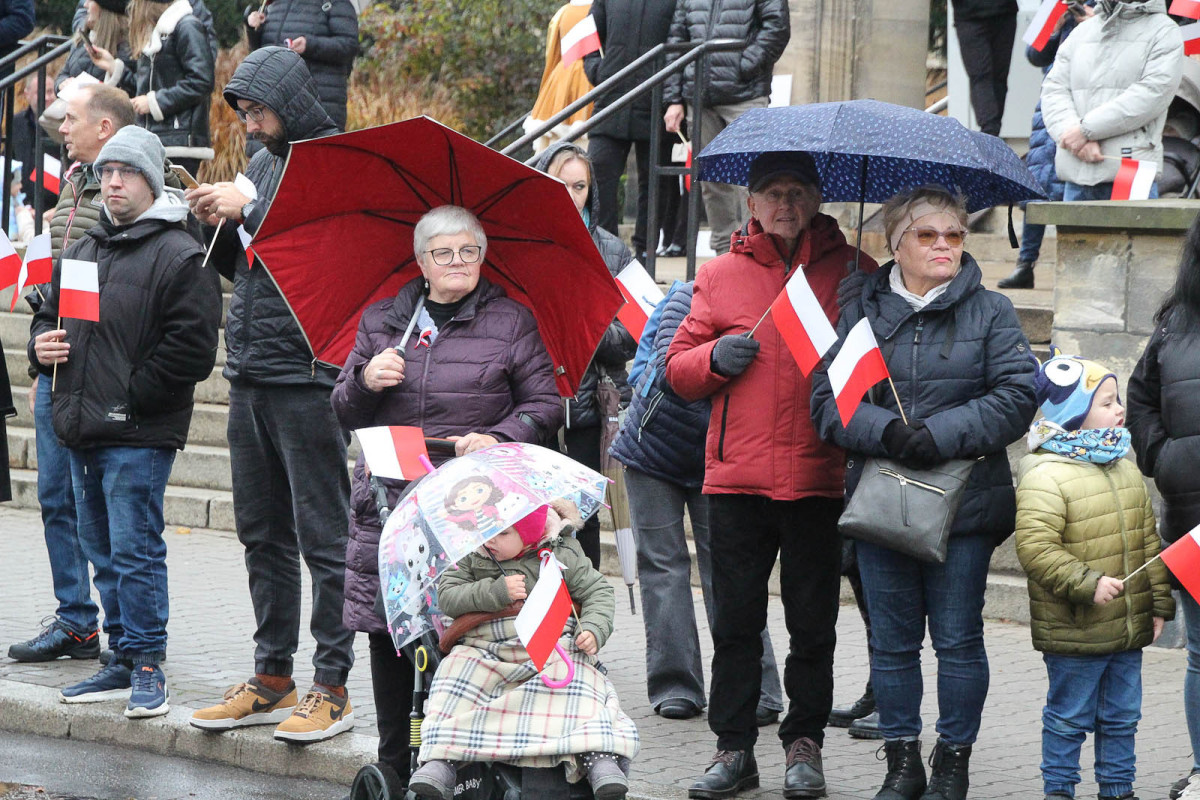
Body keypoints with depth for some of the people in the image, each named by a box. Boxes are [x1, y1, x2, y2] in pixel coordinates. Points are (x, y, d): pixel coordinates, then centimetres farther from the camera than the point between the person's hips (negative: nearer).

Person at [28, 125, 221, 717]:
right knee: (103, 552, 13)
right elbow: (49, 313, 28)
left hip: (138, 435, -8)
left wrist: (132, 394, -15)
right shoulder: (82, 251, 17)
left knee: (135, 552, -7)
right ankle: (124, 661, 21)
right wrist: (42, 343, 5)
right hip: (83, 432, 8)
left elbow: (192, 347, -15)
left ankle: (147, 666, 0)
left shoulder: (179, 256, -8)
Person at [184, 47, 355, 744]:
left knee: (324, 538, -4)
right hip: (251, 373, 8)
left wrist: (249, 212, -18)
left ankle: (332, 688, 1)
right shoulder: (263, 164, 16)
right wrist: (218, 226, 2)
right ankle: (273, 679, 20)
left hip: (308, 377, -8)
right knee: (264, 534, 12)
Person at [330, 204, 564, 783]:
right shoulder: (381, 321, 16)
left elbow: (546, 404, 6)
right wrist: (365, 380, -4)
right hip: (388, 502, 3)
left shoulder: (510, 322, 9)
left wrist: (498, 438, -12)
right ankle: (394, 768, 10)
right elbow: (345, 413, 17)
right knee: (387, 633, 1)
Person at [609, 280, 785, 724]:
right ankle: (674, 686, 8)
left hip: (713, 466, 0)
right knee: (663, 566, 2)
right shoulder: (691, 297, -17)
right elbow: (669, 368, -29)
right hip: (652, 453, 0)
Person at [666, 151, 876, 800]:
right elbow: (678, 369, 14)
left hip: (818, 473, -1)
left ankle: (804, 744, 15)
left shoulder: (851, 272, 7)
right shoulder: (720, 276, 12)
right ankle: (733, 748, 13)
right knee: (735, 620, 5)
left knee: (812, 622, 4)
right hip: (736, 473, 2)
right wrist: (714, 357, -6)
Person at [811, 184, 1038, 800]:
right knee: (892, 641, 7)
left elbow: (1016, 397, -5)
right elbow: (828, 400, 1)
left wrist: (940, 435, -16)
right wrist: (887, 431, -17)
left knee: (958, 640, 2)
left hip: (964, 501, -2)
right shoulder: (862, 314, 8)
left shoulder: (990, 312, 5)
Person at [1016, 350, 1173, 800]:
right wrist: (1088, 583, -26)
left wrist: (1159, 602, 12)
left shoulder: (1125, 471, 9)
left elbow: (1148, 541, 15)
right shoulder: (1045, 476, -17)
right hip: (1073, 631, -7)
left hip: (1129, 628, 7)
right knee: (1069, 719, 4)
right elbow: (1034, 547, -24)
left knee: (1121, 716, 16)